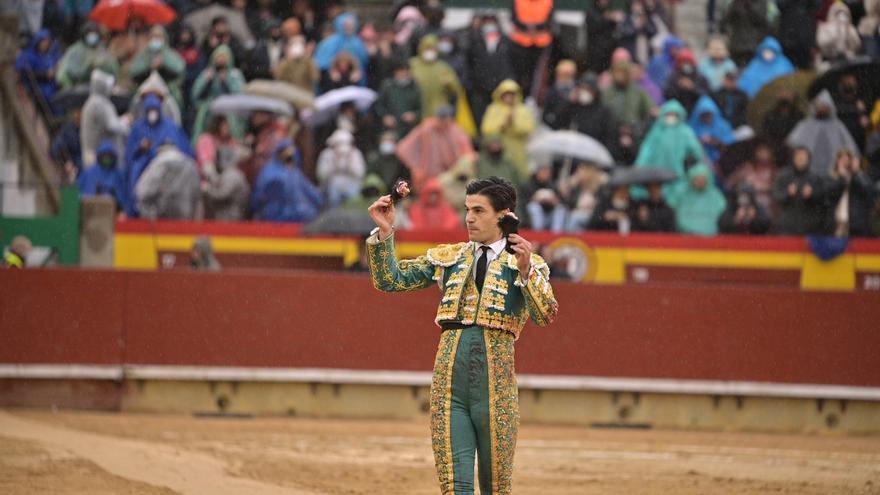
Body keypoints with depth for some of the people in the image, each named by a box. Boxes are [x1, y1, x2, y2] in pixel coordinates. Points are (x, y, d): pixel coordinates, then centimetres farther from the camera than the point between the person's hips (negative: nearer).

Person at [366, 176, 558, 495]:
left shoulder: (527, 264, 4)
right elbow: (389, 280, 12)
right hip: (449, 382, 2)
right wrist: (384, 232, 0)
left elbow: (545, 316, -11)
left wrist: (525, 271, -26)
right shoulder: (446, 258, 15)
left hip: (496, 384, -2)